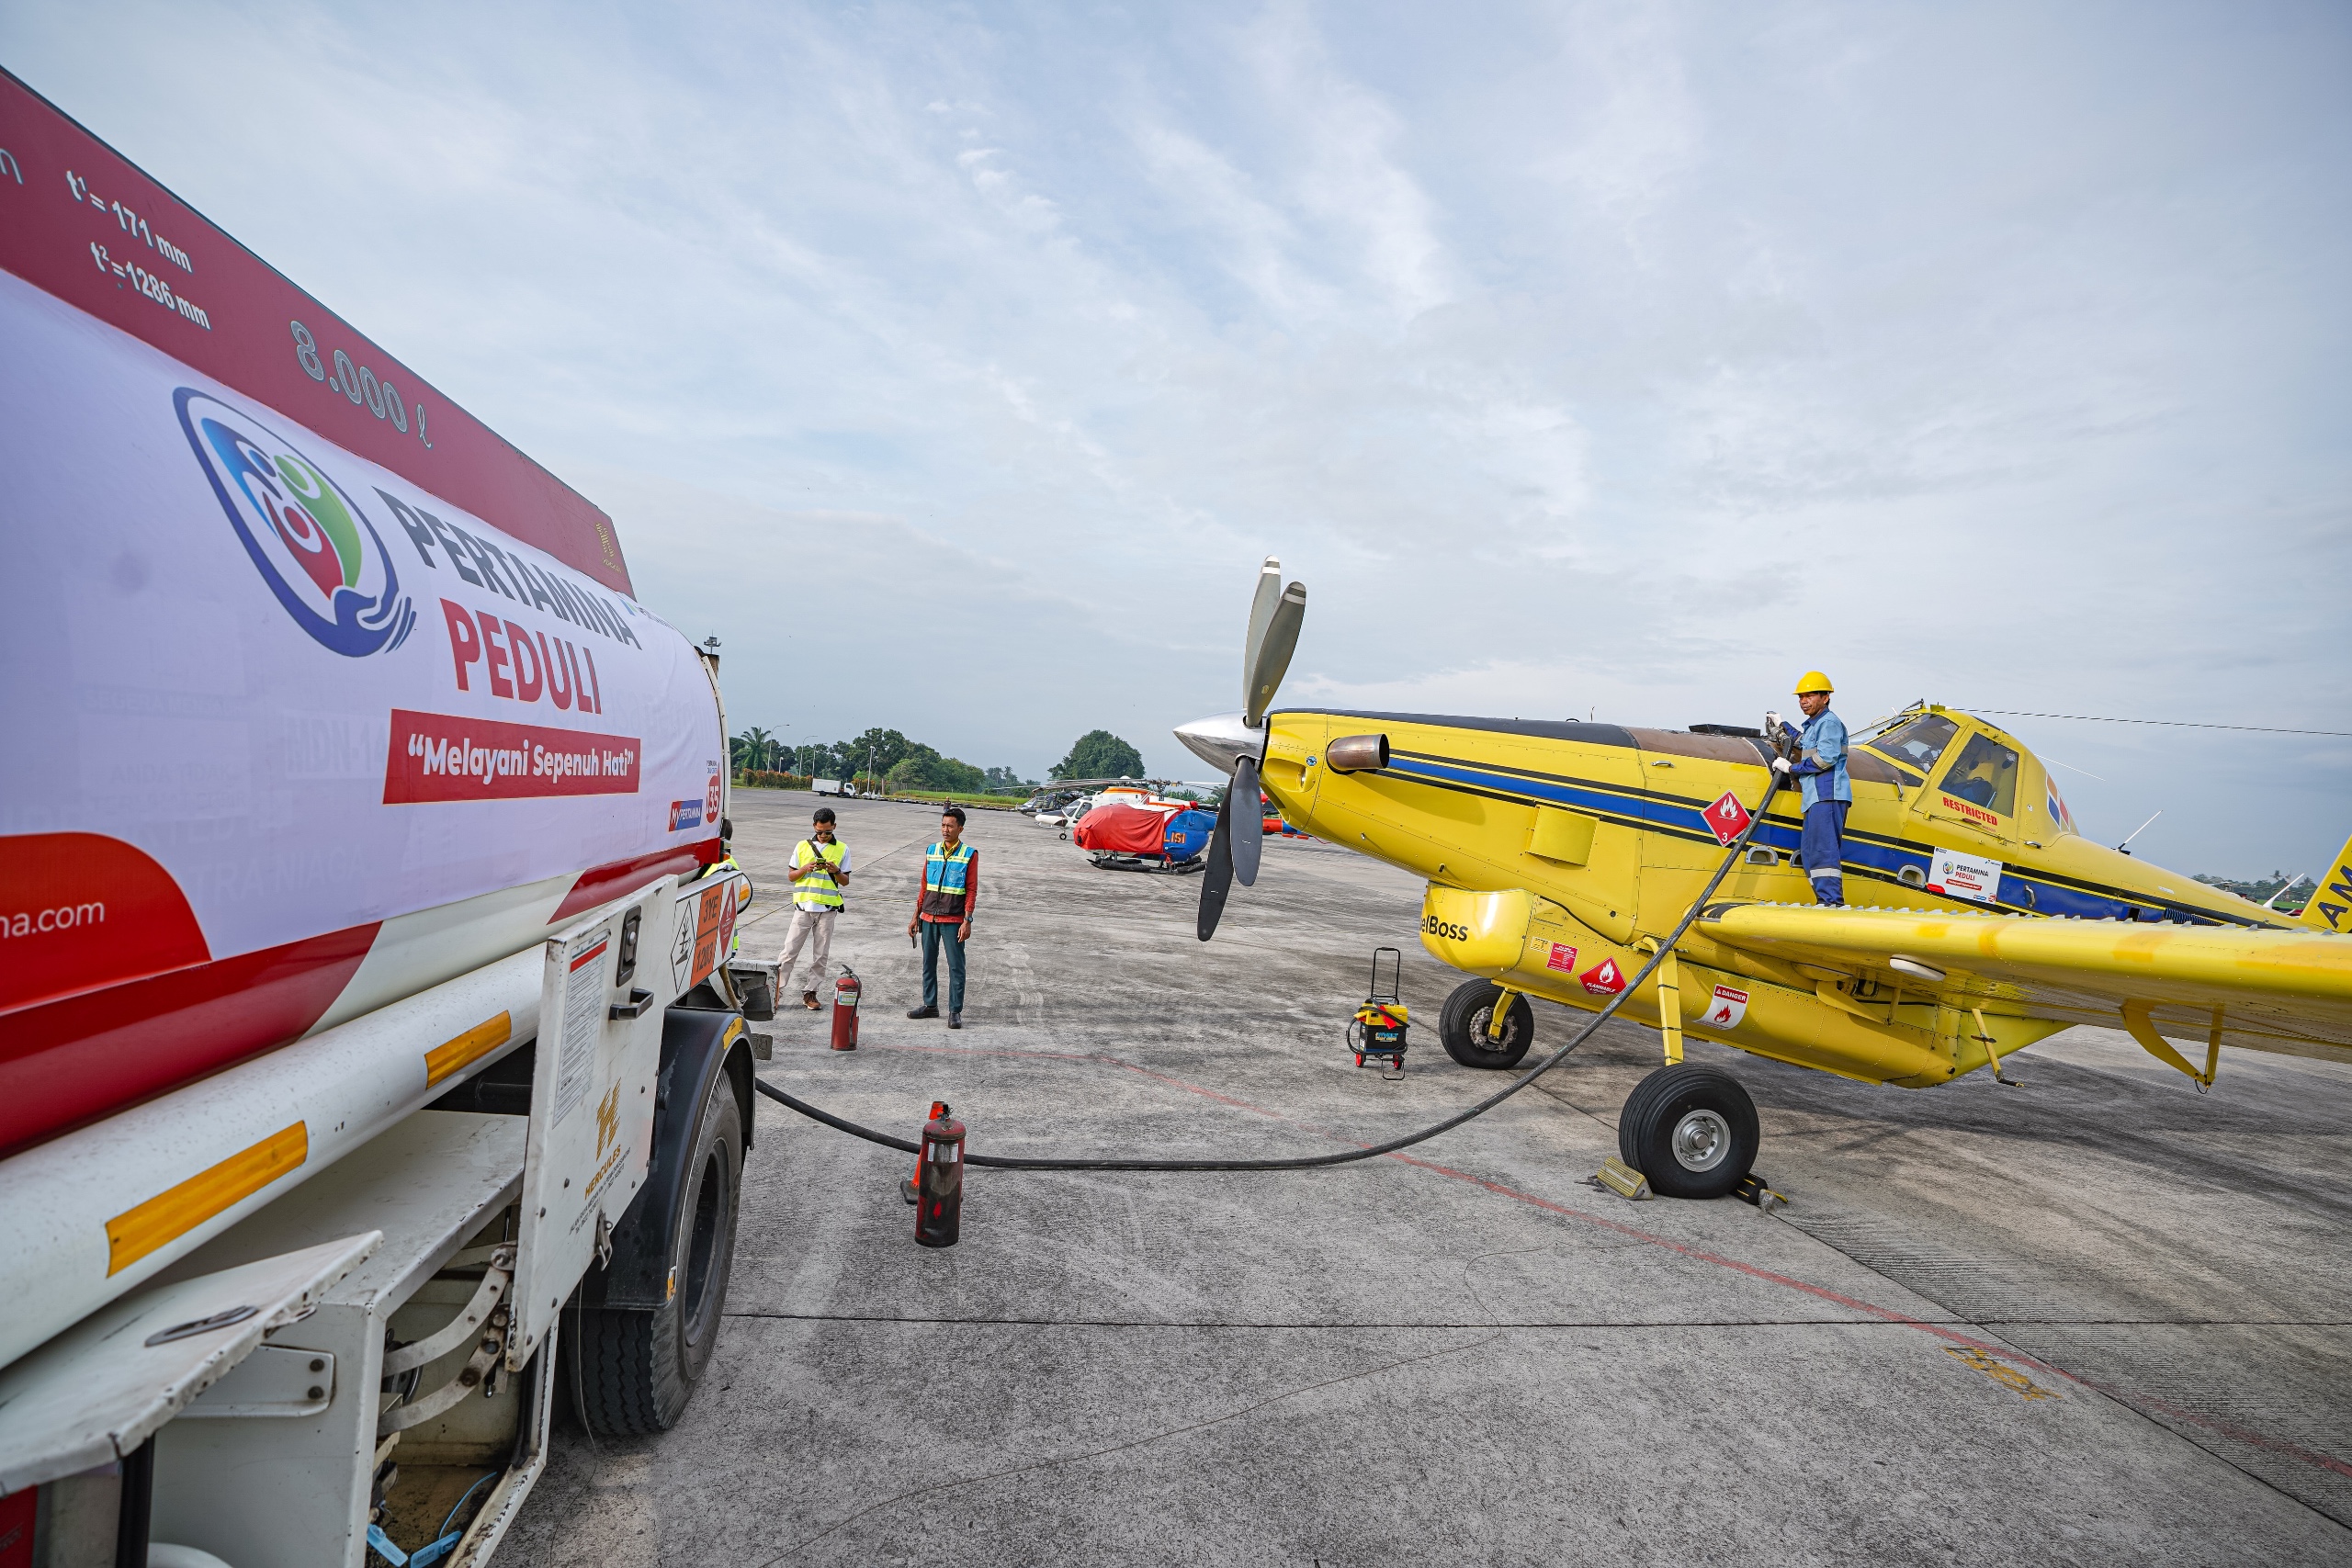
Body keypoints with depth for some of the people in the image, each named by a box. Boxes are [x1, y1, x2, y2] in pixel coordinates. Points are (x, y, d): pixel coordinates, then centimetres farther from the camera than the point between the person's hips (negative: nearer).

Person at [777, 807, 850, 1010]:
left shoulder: (842, 849, 5)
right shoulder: (802, 846, 7)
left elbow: (845, 881, 7)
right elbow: (791, 876, 9)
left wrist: (836, 871, -13)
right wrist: (805, 869, -11)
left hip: (827, 909, 0)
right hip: (804, 907, 0)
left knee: (820, 955, 4)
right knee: (790, 949, -3)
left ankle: (810, 992, 12)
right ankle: (776, 988, 2)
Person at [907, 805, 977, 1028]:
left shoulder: (970, 855, -5)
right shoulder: (931, 851, 8)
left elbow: (971, 891, -6)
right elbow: (924, 886, 14)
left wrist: (967, 921, -12)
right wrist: (916, 916, 12)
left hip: (953, 920, -5)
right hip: (929, 918, 5)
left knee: (956, 966, -1)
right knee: (928, 964, 12)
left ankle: (955, 1011, 7)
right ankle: (930, 1005, 24)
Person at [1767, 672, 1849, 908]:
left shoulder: (1830, 722, -5)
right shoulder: (1813, 725, 25)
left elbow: (1825, 758, -16)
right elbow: (1805, 745, 46)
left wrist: (1791, 768, -7)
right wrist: (1783, 727, 49)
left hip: (1827, 794, -11)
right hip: (1816, 796, 11)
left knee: (1823, 849, -18)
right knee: (1810, 852, 9)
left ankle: (1832, 902, -23)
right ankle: (1826, 902, 9)